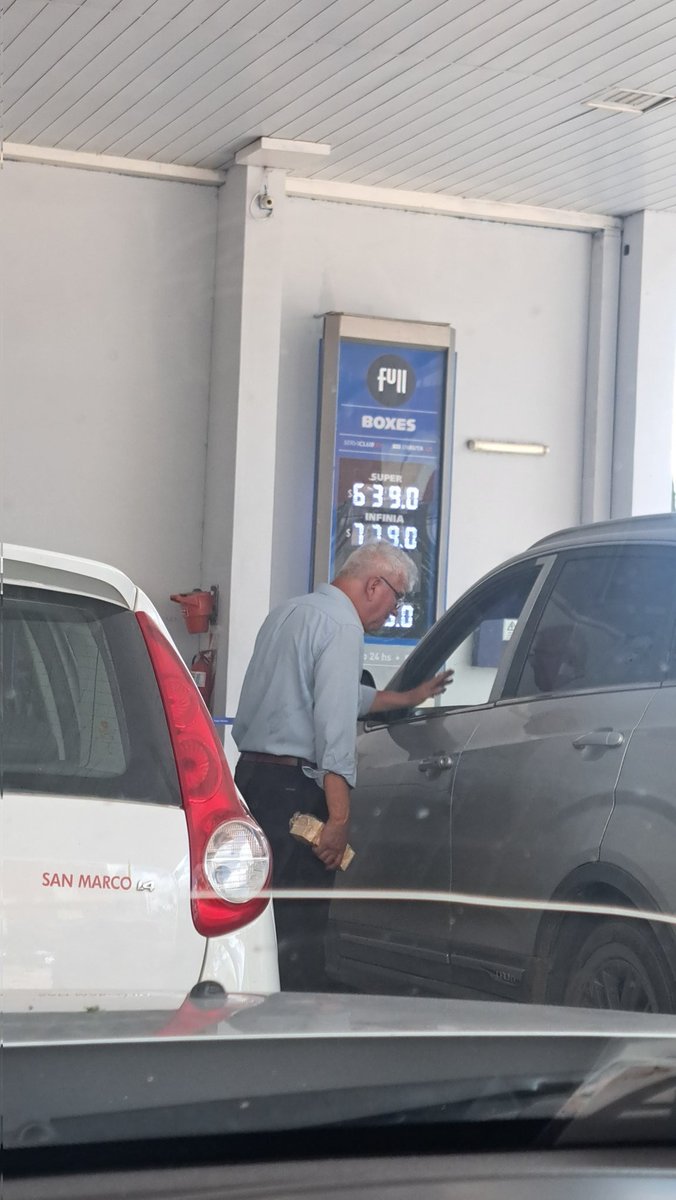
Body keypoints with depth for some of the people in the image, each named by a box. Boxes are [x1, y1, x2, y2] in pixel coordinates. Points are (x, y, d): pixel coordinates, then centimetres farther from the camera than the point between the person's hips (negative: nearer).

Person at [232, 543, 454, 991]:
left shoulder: (287, 613, 19)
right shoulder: (342, 626, -12)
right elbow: (335, 726, -21)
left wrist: (409, 698, 43)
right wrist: (340, 817, -23)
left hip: (251, 773, 10)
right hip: (294, 787, -9)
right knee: (299, 931, -7)